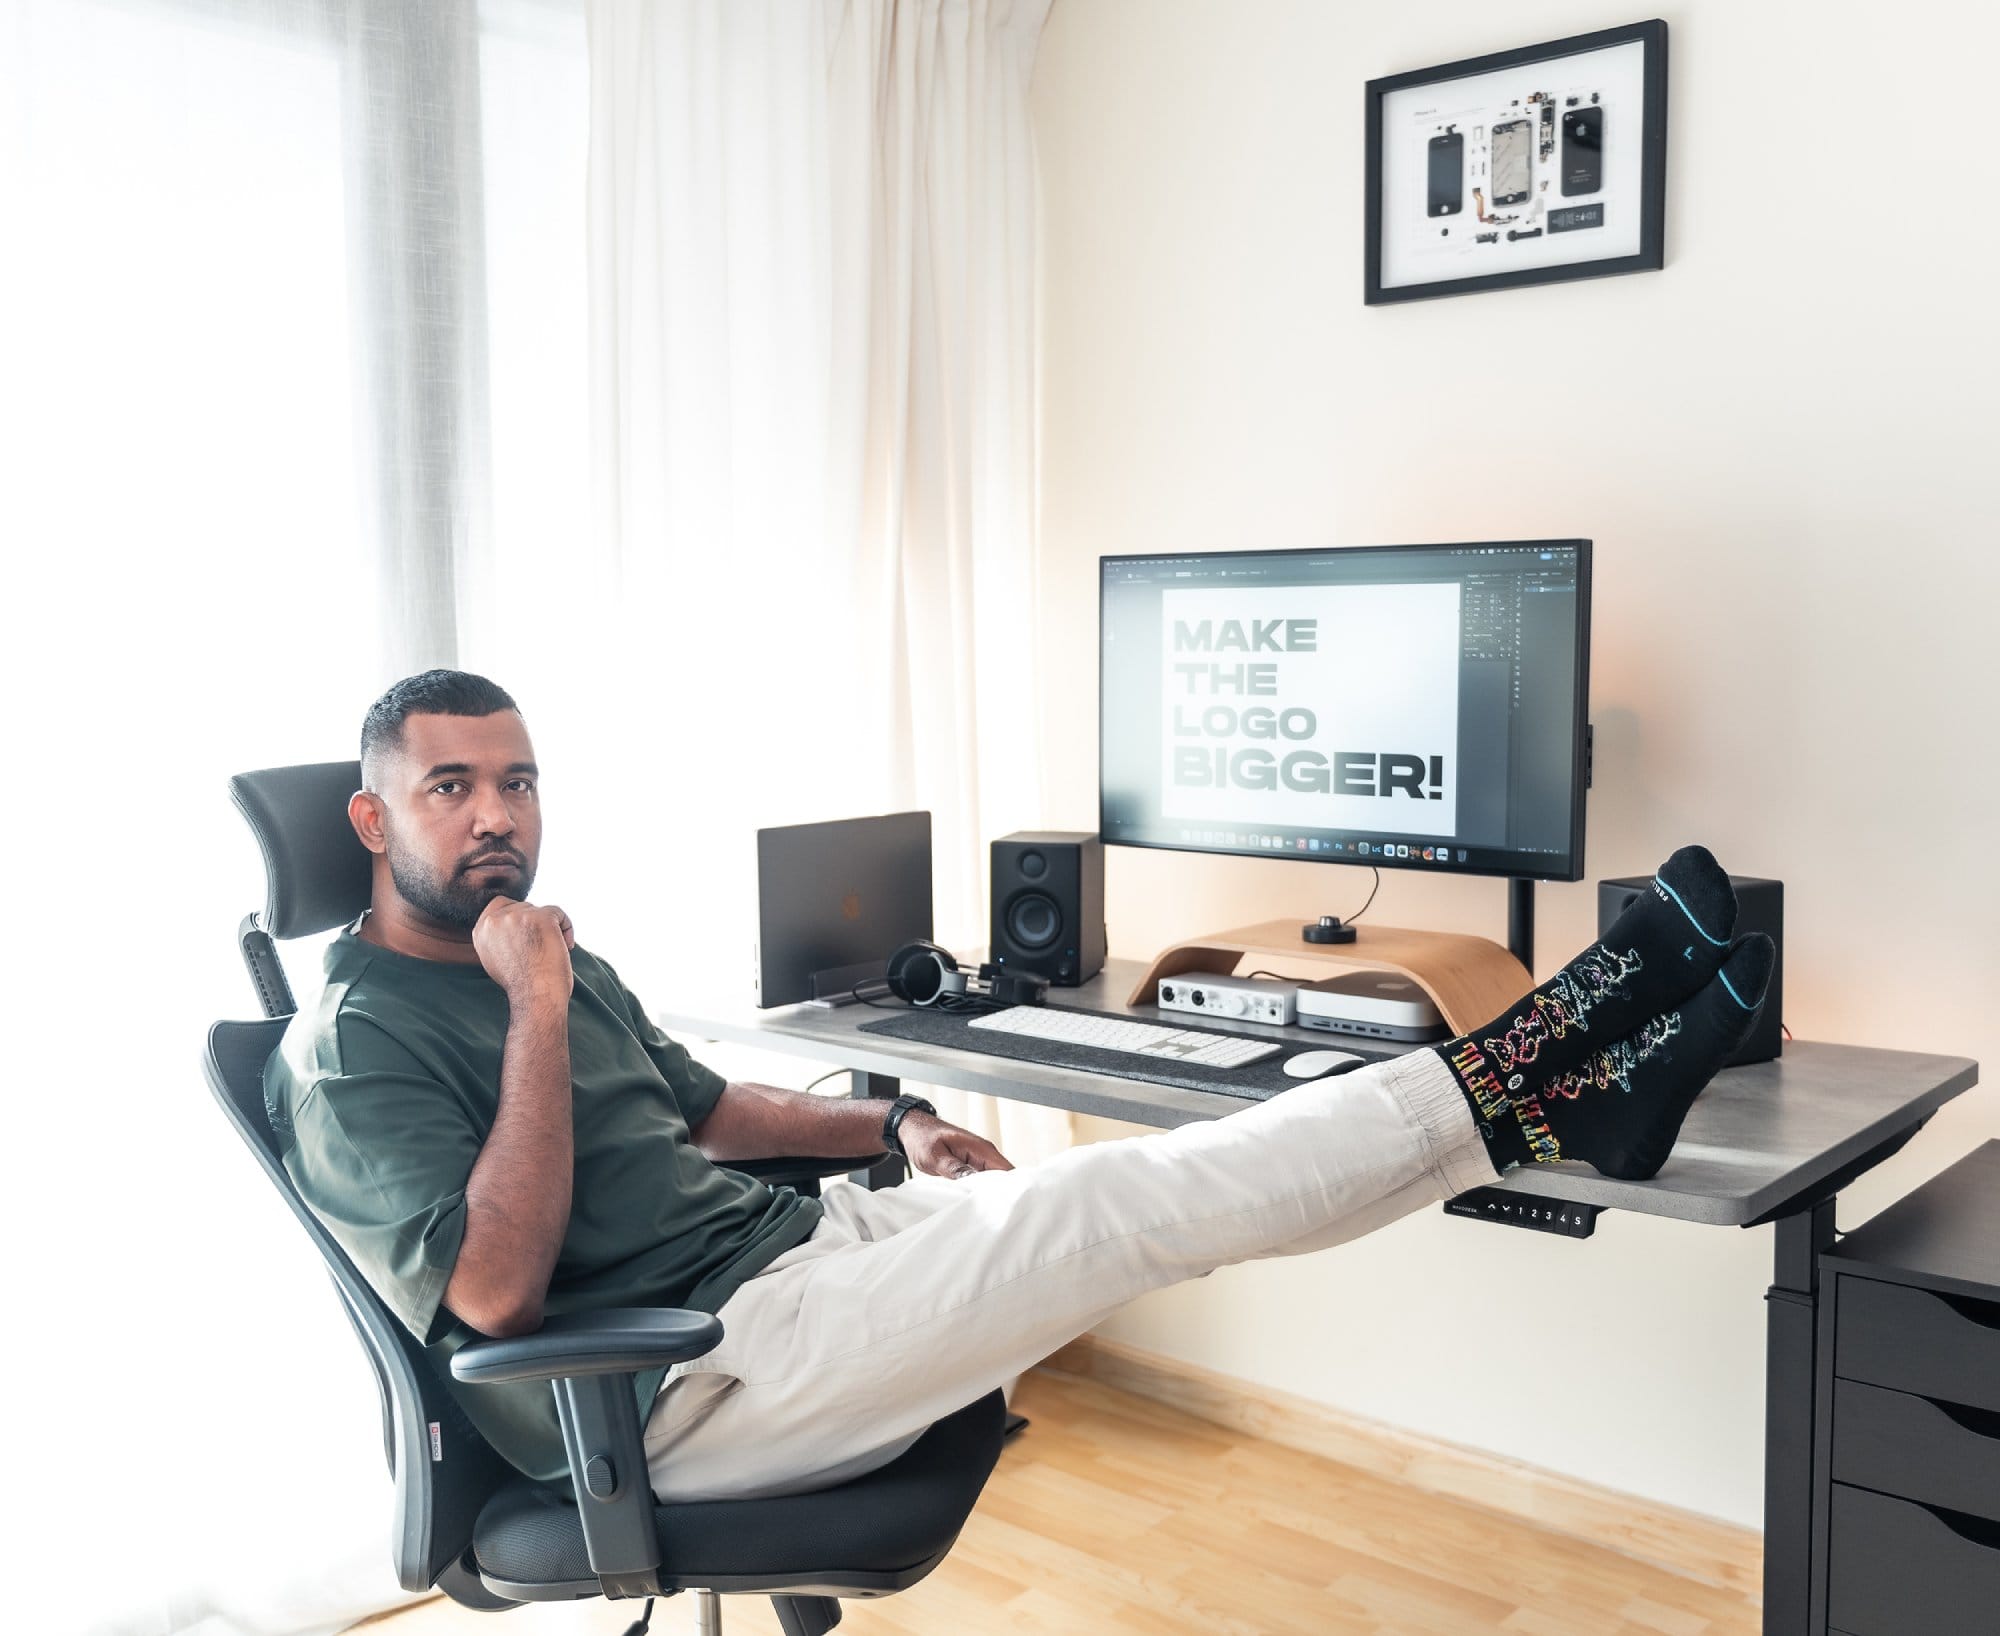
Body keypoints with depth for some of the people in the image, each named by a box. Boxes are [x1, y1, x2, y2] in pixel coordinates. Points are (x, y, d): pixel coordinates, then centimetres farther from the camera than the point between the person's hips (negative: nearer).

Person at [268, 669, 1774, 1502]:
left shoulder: (555, 963, 16)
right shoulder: (354, 1050, -11)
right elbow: (496, 1291, -22)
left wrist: (890, 1131, 14)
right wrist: (536, 1012, -22)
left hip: (790, 1246, 8)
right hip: (690, 1386, -8)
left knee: (1137, 1188, -7)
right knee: (1128, 1202, -20)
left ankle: (1558, 1092, -8)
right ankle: (1521, 1095, -13)